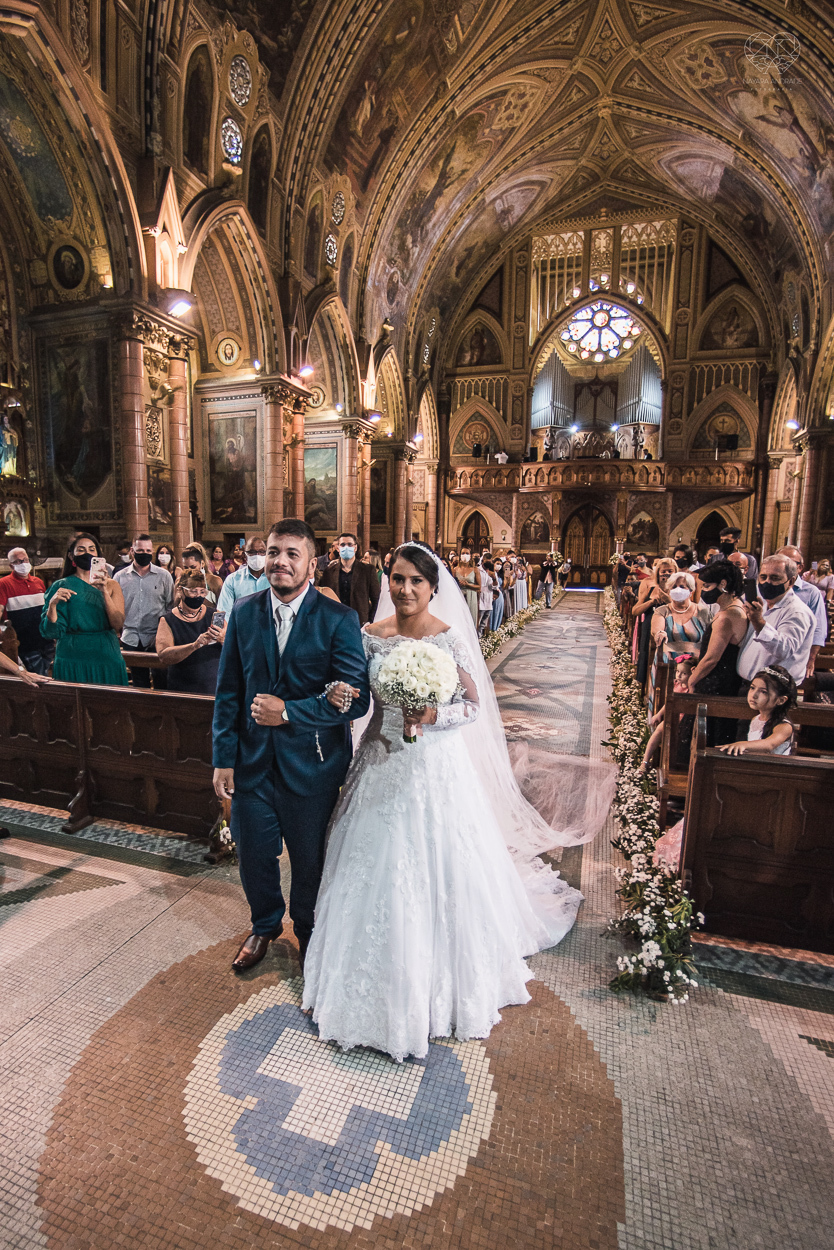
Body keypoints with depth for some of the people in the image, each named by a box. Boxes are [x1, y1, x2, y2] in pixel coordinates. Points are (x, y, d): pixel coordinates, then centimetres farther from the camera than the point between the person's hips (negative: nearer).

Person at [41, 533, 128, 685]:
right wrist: (52, 604, -19)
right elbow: (52, 631, -4)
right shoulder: (61, 586, 2)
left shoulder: (111, 585, 5)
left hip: (106, 659, 1)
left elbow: (118, 625, -9)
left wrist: (105, 592, -17)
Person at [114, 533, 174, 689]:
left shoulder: (164, 575, 2)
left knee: (161, 683, 0)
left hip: (157, 639, -2)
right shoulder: (120, 576, 7)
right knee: (139, 685, 11)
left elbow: (171, 605, 4)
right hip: (131, 640, 2)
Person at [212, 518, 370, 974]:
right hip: (253, 760, 3)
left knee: (310, 859, 18)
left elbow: (357, 698, -17)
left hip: (312, 763, -3)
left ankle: (307, 931, 49)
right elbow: (228, 691, 3)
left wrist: (289, 711, -23)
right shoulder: (243, 612, -1)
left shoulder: (339, 620, -13)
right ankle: (265, 925, 51)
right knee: (254, 855, 19)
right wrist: (224, 757, 0)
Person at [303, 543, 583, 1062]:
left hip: (435, 767, -3)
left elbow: (474, 706, -7)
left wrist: (433, 715, -23)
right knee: (379, 869, 16)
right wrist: (338, 693, -14)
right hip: (383, 765, 4)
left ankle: (440, 974, 36)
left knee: (434, 869, 8)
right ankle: (381, 977, 42)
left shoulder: (451, 639, -12)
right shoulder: (372, 634, -1)